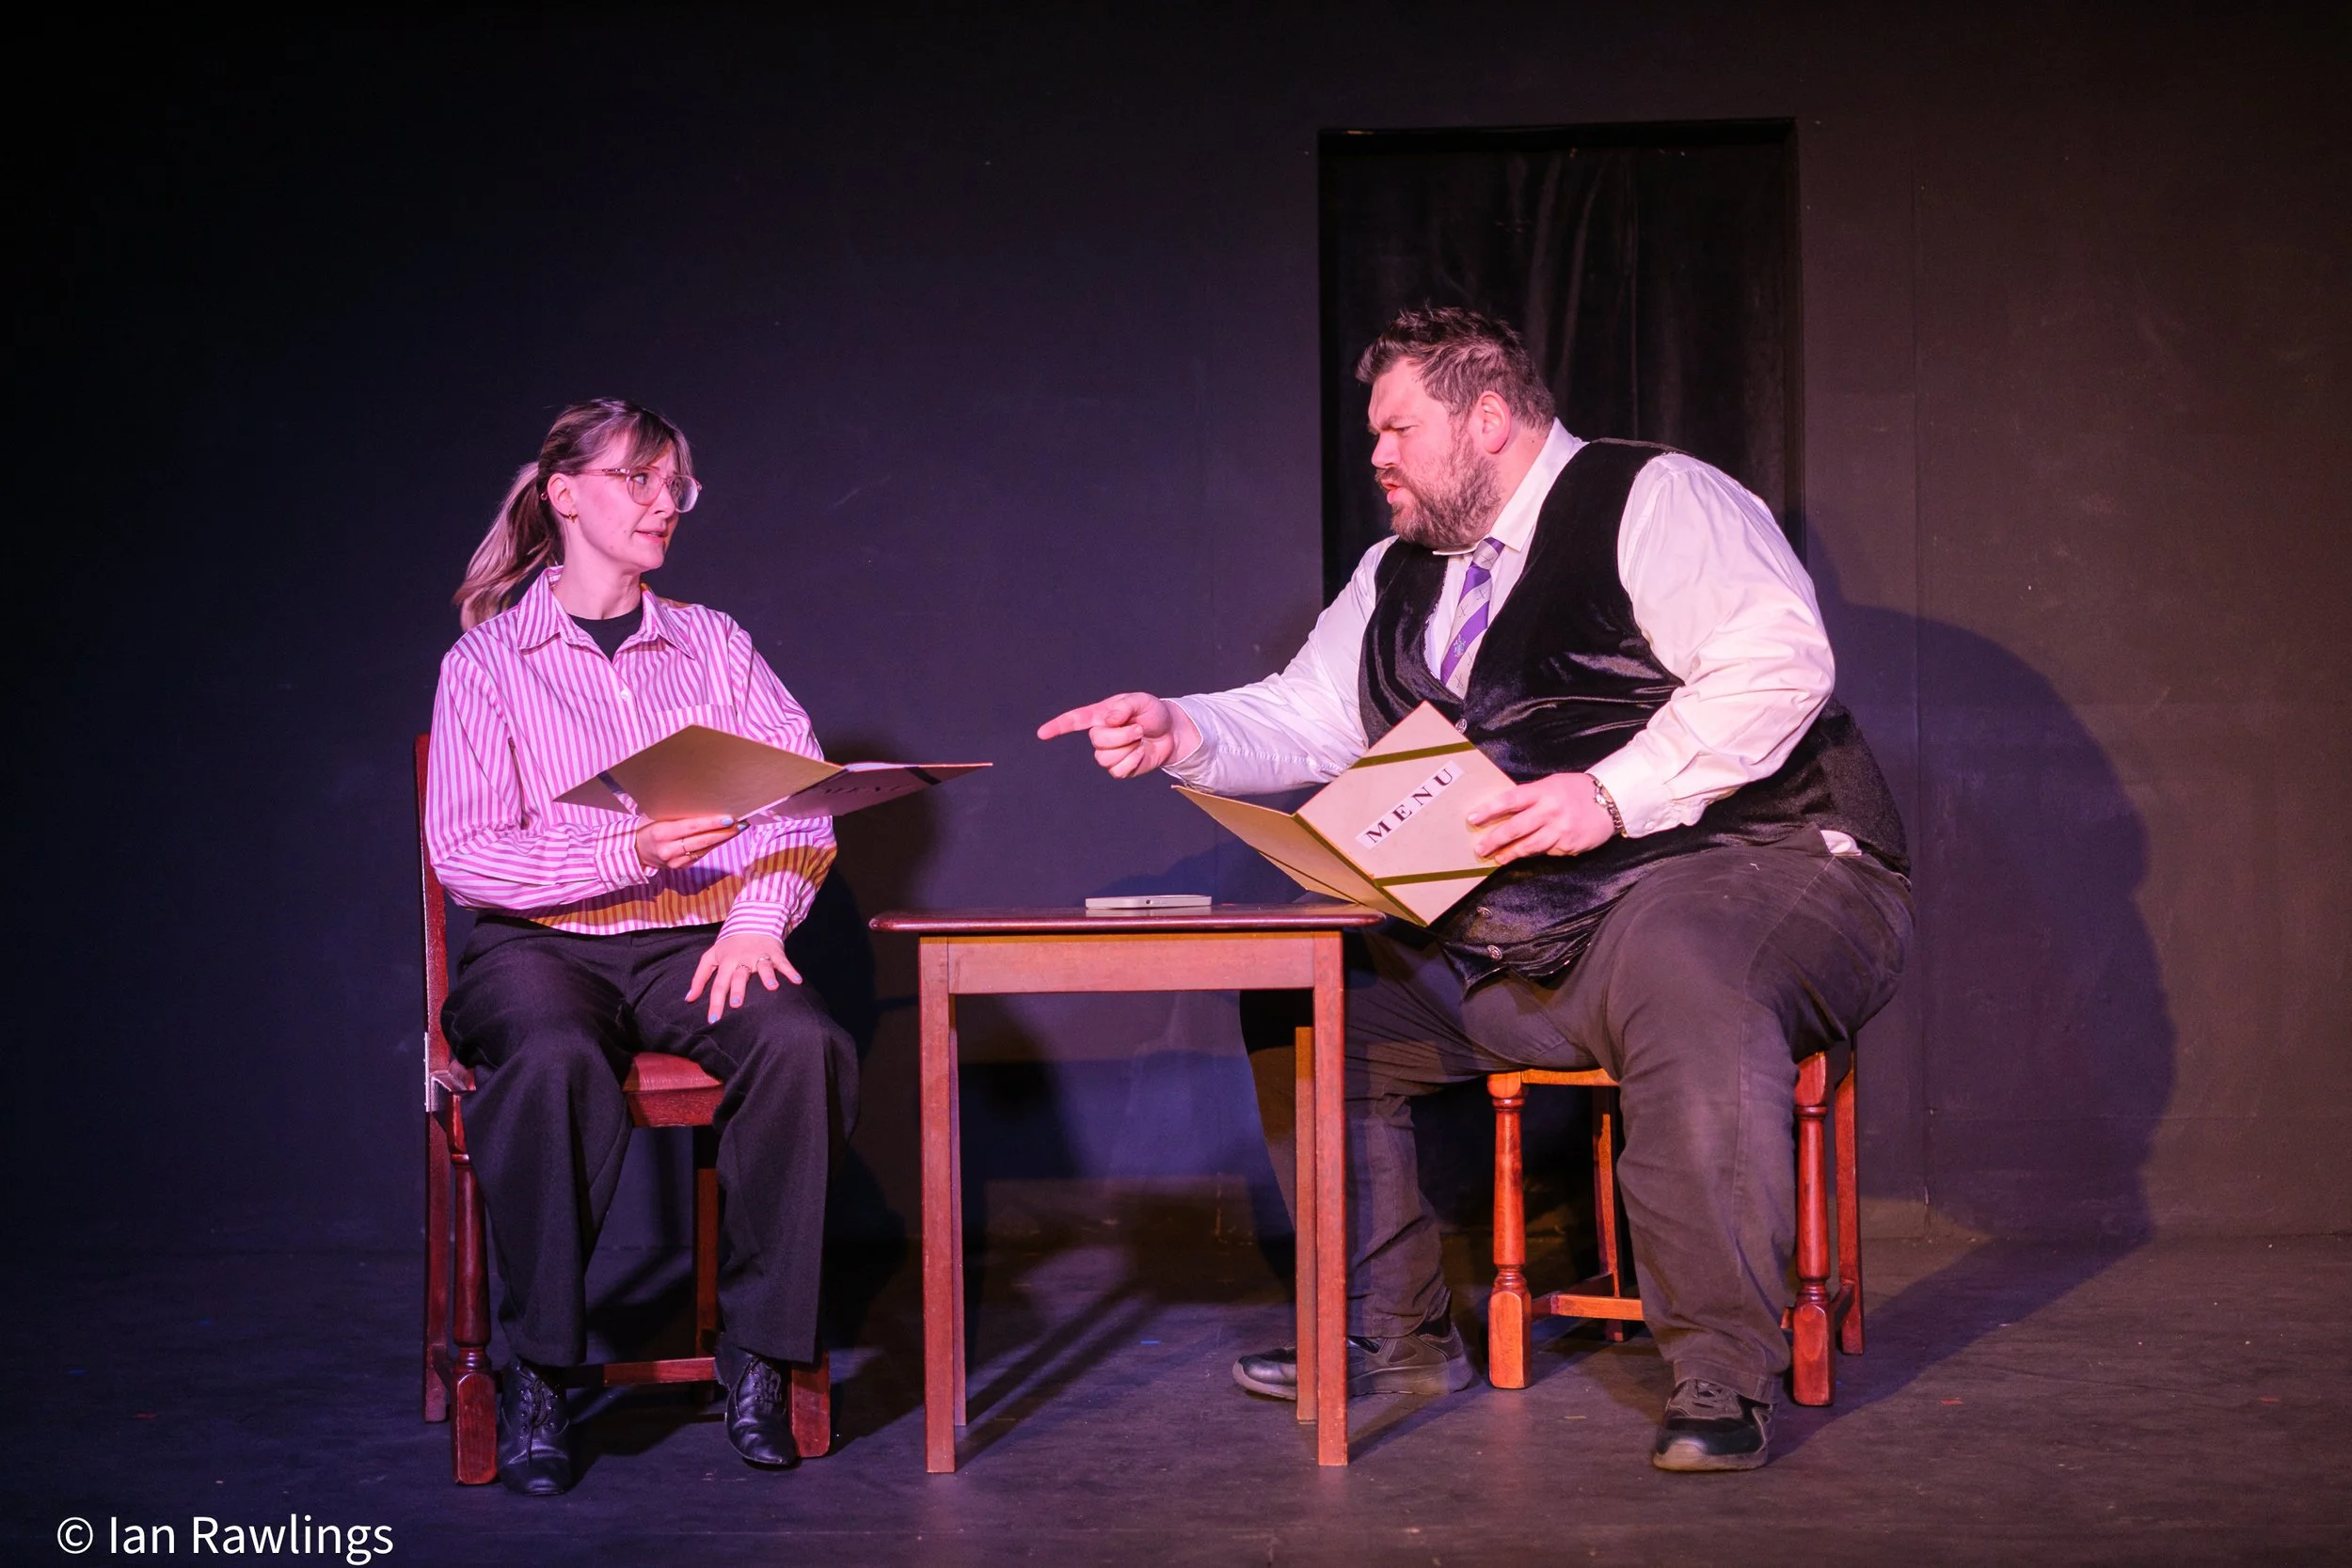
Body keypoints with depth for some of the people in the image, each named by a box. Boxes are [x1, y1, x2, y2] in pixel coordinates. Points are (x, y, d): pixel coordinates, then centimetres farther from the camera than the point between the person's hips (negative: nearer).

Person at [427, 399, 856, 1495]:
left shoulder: (715, 645, 16)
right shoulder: (487, 661, 5)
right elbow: (464, 850, -6)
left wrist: (758, 912, -14)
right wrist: (632, 854, -19)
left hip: (692, 945, 3)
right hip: (541, 943, -2)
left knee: (802, 1043, -30)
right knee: (555, 1060, -37)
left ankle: (760, 1356, -20)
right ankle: (536, 1372, -22)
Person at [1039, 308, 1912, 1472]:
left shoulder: (1653, 501, -7)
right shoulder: (1400, 577, 18)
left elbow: (1779, 661, -20)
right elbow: (1304, 717, 19)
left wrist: (1612, 794, -28)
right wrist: (1183, 733, 0)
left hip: (1746, 869, -8)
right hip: (1511, 935, 8)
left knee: (1677, 964, -41)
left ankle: (1721, 1376, -34)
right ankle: (1394, 1334, 9)